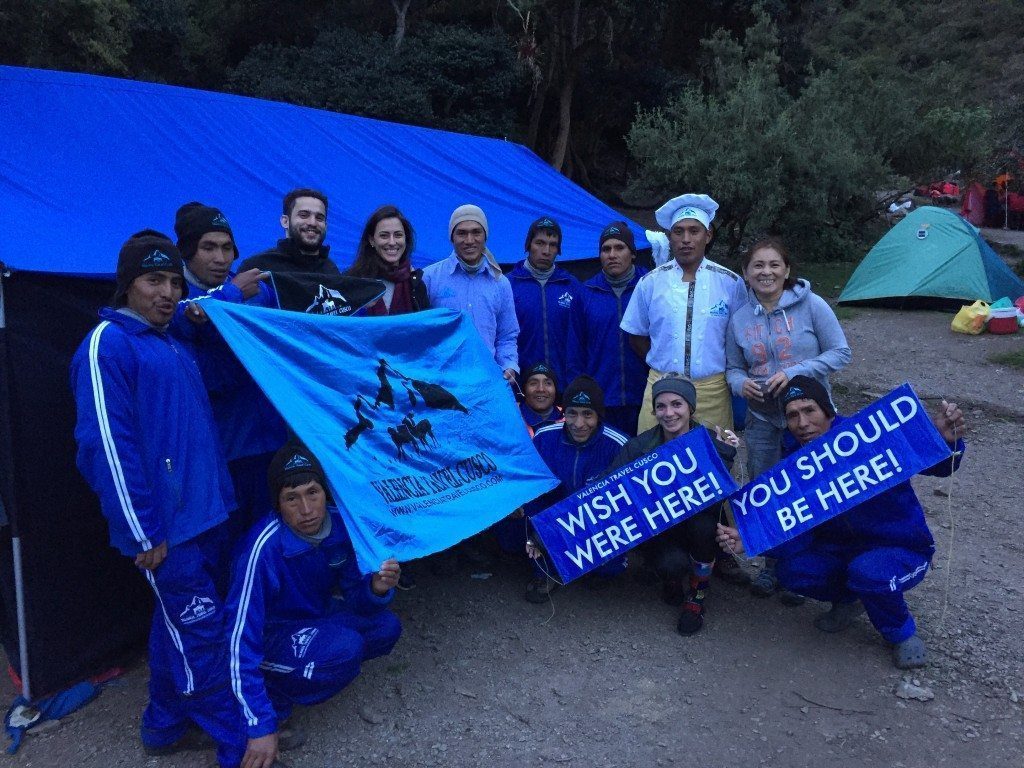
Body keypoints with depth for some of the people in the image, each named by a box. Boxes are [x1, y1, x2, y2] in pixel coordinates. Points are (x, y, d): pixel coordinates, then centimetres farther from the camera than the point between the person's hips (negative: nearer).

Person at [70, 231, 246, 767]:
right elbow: (105, 445, -18)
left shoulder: (175, 345, 14)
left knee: (181, 623, 19)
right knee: (202, 634, 1)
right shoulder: (107, 345, -12)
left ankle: (165, 725, 37)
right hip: (166, 524, -8)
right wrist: (144, 534, -18)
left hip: (205, 514, 9)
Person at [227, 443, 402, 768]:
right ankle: (274, 701, -8)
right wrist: (261, 726, -32)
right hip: (268, 635, -7)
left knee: (386, 627, -11)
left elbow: (353, 596, -5)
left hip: (312, 617, 7)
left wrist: (377, 588, -29)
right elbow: (241, 641, -31)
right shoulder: (265, 546, -33)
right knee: (344, 648, -31)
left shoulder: (338, 523, -16)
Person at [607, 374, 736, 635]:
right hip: (658, 528, 0)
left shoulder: (713, 443, -13)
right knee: (672, 563, -32)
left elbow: (713, 498, -26)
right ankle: (672, 579, 9)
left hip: (699, 527, 1)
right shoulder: (640, 446, -13)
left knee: (703, 521, -34)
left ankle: (697, 597, -8)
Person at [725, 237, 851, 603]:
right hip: (762, 419, 3)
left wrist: (794, 373, -19)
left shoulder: (811, 305, -8)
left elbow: (840, 353, -7)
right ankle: (772, 564, 31)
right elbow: (733, 367, 11)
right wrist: (741, 383, -13)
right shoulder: (739, 318, 2)